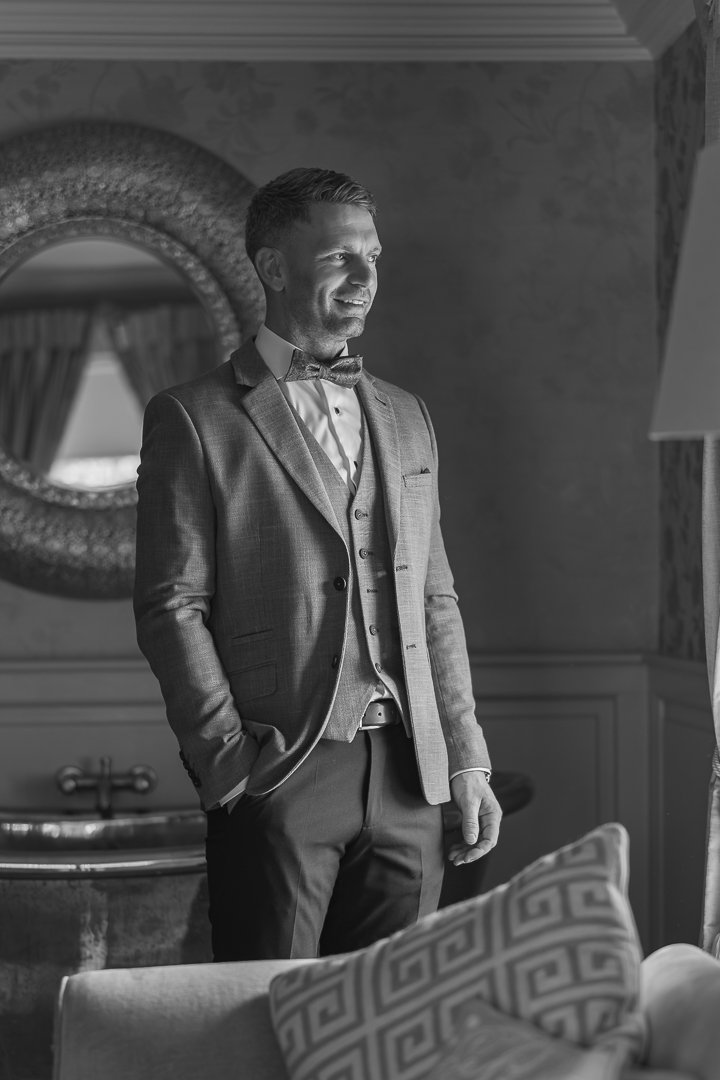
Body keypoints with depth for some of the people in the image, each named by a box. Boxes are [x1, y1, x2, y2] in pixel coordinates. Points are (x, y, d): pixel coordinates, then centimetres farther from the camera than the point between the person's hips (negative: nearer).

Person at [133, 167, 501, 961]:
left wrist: (466, 760, 11)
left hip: (405, 777, 5)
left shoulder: (404, 418, 17)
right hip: (277, 778, -5)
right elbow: (171, 607, -5)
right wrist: (228, 760, -12)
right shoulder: (195, 419, -1)